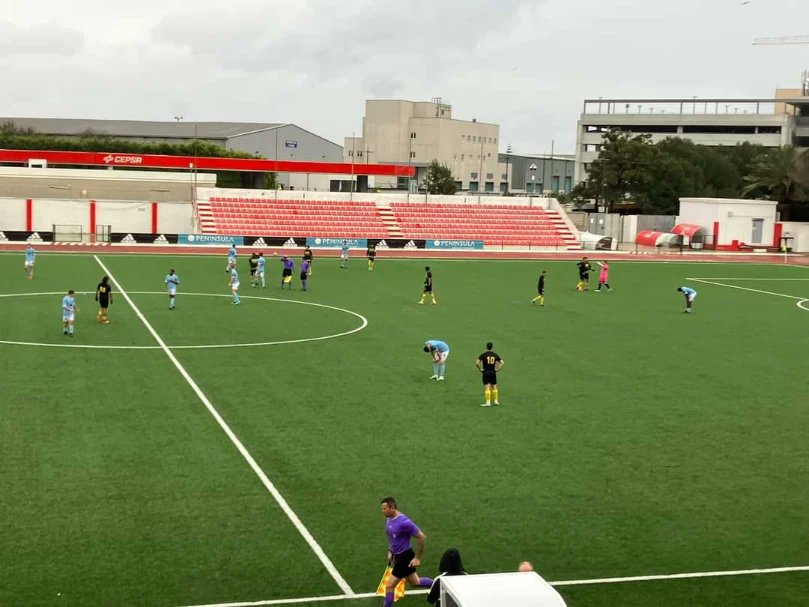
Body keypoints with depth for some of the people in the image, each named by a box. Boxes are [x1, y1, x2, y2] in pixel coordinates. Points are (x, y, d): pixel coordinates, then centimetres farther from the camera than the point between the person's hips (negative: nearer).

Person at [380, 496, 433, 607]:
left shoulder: (404, 522, -27)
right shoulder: (389, 519, 0)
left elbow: (422, 537, -22)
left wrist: (417, 558, -17)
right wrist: (390, 552, 16)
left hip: (405, 557, -9)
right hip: (397, 556, 9)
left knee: (389, 586, -5)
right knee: (415, 582, 22)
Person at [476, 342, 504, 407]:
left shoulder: (483, 355, -6)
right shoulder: (495, 355, 5)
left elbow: (477, 363, -16)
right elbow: (502, 362, 2)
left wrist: (480, 369, -4)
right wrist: (497, 369, 3)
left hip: (485, 372, -3)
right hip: (493, 372, 3)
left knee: (487, 387, -4)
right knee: (494, 387, 14)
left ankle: (488, 402, -7)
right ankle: (496, 401, 17)